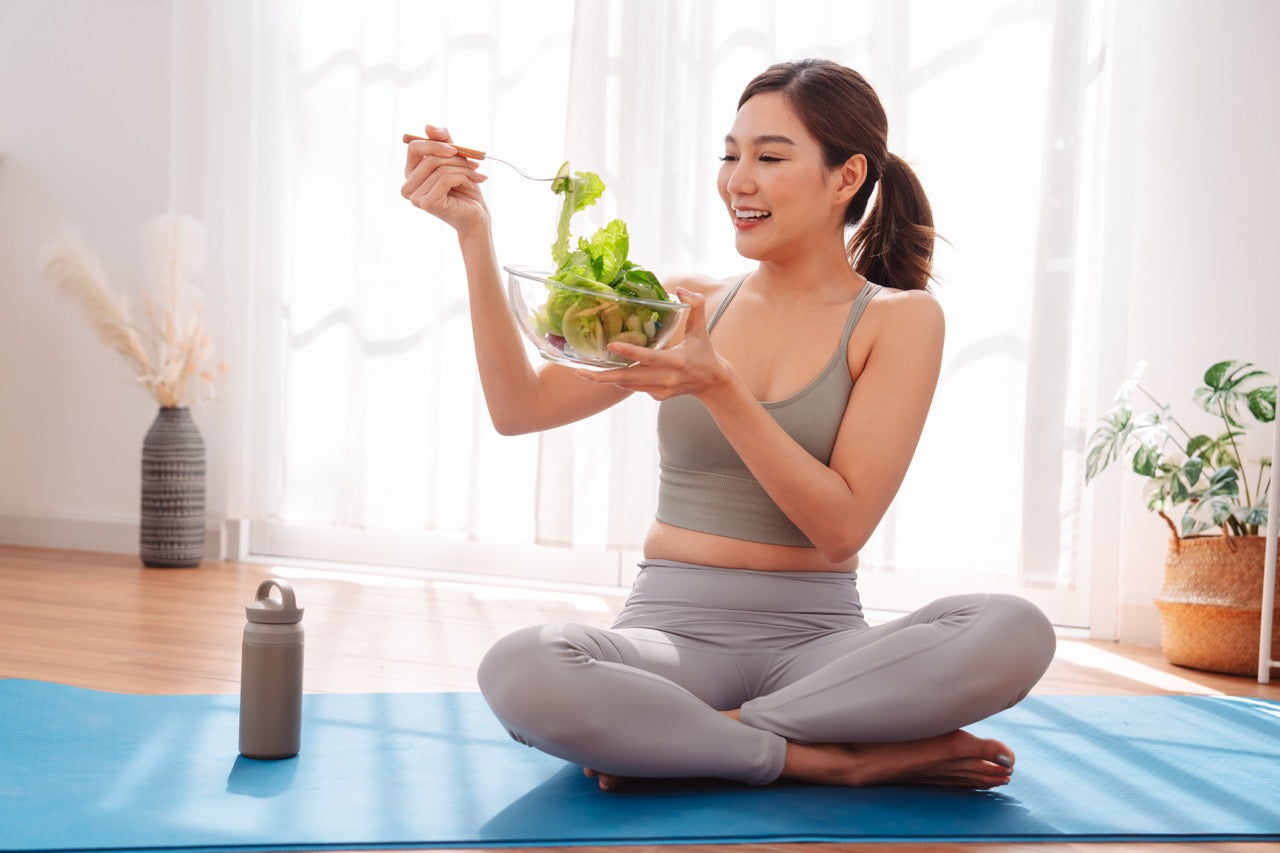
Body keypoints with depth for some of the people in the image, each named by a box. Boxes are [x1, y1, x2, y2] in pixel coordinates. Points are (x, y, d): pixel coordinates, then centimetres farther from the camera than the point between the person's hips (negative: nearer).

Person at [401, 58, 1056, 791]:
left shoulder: (899, 318, 1)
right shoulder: (688, 305, 9)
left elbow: (843, 527, -9)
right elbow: (521, 407, -1)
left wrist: (718, 387, -20)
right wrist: (475, 233, -6)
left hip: (815, 639, 0)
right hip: (673, 630, 1)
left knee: (1016, 633, -30)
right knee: (517, 672, -31)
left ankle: (677, 738, -20)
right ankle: (843, 761, -18)